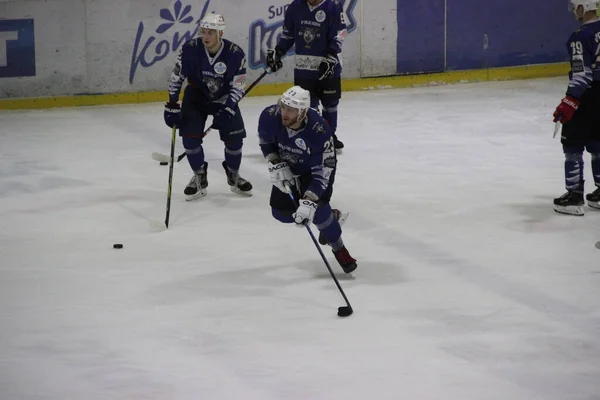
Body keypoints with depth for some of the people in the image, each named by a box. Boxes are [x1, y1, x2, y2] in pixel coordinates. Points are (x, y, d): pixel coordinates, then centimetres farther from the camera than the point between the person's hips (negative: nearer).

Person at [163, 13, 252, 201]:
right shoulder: (190, 49, -23)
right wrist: (172, 105, -14)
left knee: (234, 137, -5)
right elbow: (176, 78, -12)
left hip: (224, 98, 0)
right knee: (190, 136, -13)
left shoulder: (236, 54, -24)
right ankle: (199, 177, 9)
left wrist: (227, 110, -27)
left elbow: (238, 87, -17)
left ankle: (233, 176, 22)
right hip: (196, 96, 0)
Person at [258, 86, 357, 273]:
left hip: (317, 166, -5)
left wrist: (308, 202, -44)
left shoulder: (319, 131, -40)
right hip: (289, 167, 5)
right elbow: (265, 141, -6)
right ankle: (329, 217, 27)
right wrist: (276, 165, -18)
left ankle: (339, 249, -1)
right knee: (281, 212, 1)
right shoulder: (270, 117, -29)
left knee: (317, 206, -25)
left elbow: (322, 171, -36)